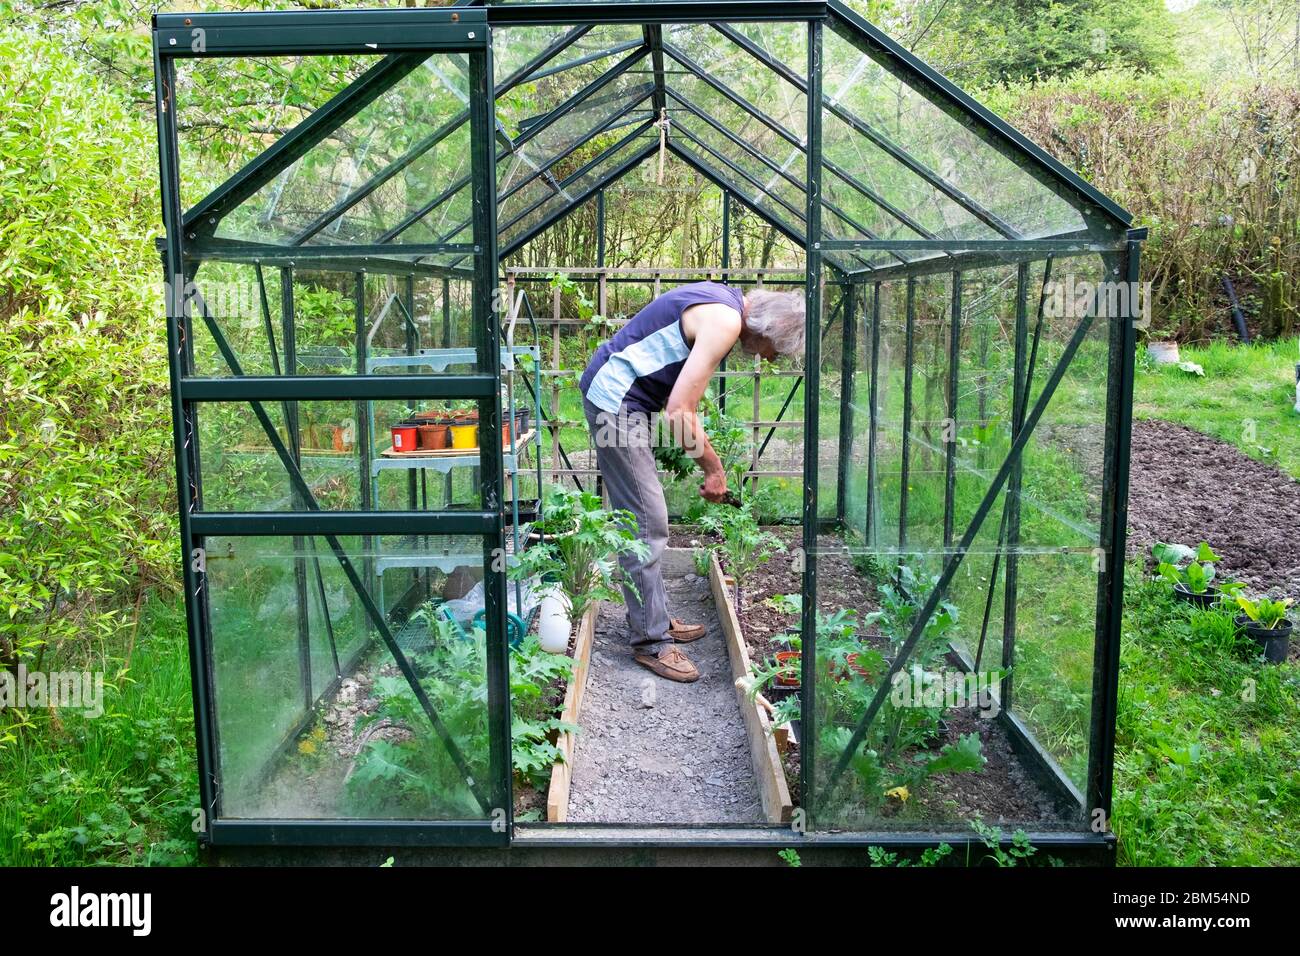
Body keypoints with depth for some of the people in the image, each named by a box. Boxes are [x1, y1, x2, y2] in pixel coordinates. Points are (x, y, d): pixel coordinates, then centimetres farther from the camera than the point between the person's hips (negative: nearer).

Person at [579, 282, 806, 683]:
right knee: (647, 521, -8)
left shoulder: (722, 303, 11)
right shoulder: (726, 321, -20)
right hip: (616, 399, -11)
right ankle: (651, 641, 0)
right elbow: (679, 412, -23)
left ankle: (655, 618, 26)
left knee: (641, 517, 16)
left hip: (617, 397, 11)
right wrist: (713, 467, -12)